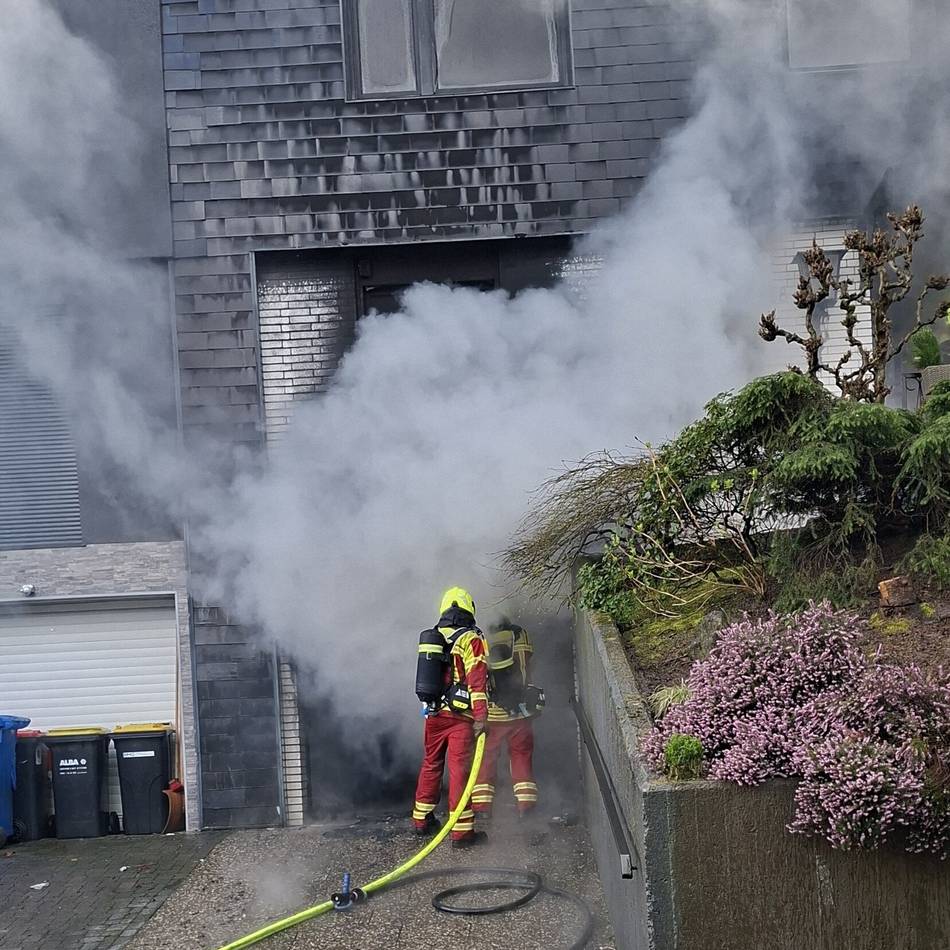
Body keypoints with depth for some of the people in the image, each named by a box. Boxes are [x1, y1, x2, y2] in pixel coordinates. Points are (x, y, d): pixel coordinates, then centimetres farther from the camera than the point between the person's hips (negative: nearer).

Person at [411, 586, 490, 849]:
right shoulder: (471, 639, -8)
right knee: (459, 769, -4)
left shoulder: (432, 638, 12)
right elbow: (477, 678, -16)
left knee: (430, 765, 19)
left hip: (433, 713, 6)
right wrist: (481, 715, -19)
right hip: (460, 716, -6)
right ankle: (461, 831, -3)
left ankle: (422, 820, 29)